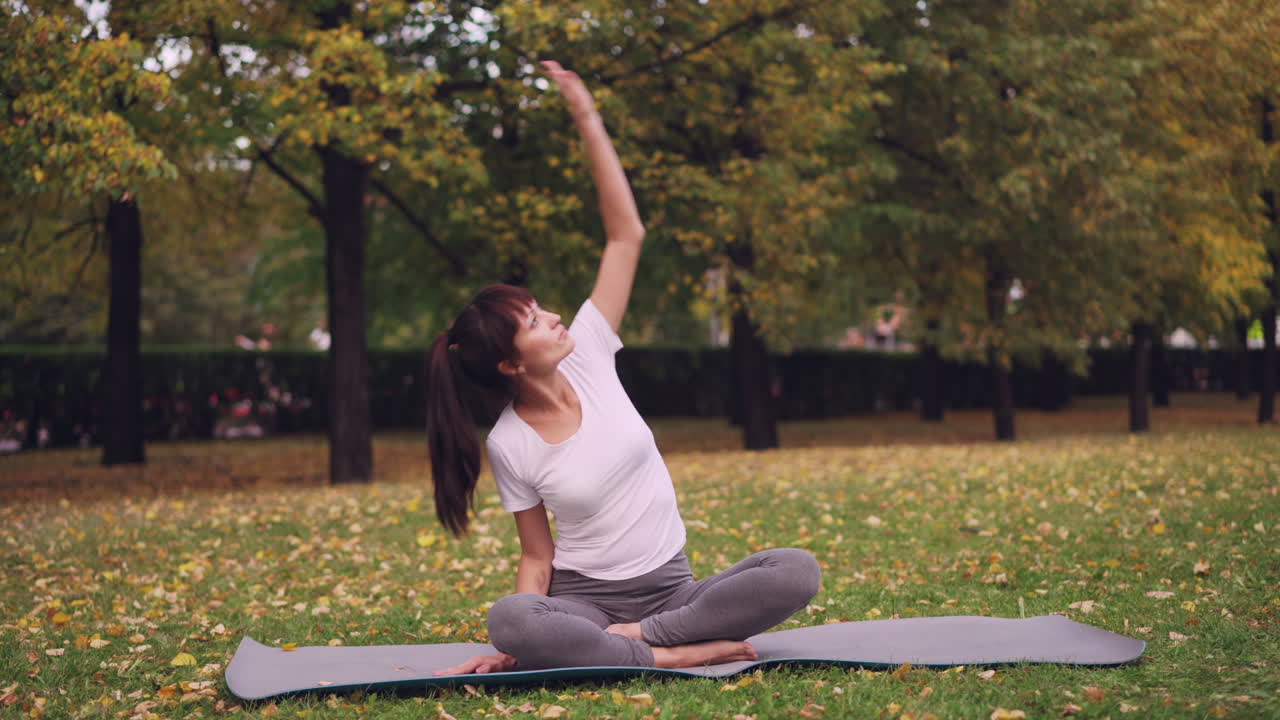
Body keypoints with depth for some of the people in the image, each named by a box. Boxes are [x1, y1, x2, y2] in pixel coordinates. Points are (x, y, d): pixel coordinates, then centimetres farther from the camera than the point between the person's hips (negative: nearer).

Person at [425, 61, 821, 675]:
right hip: (584, 601, -3)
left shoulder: (586, 354, -1)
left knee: (797, 571, -25)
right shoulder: (509, 445, -6)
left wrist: (589, 123, -7)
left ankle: (639, 637, -19)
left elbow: (626, 235, -3)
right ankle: (674, 655, -29)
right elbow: (537, 559, -1)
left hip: (671, 589, 3)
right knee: (509, 620, -38)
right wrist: (516, 646, -17)